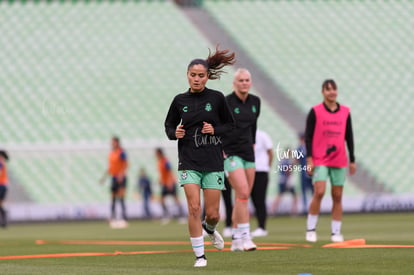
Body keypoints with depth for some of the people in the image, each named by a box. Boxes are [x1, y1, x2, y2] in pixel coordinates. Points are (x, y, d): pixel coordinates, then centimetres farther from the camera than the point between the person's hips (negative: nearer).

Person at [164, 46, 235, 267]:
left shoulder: (217, 98, 0)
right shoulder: (180, 100, 3)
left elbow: (230, 124, 8)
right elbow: (169, 125, 14)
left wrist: (215, 130, -11)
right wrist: (175, 133, -8)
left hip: (213, 161, 0)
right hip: (189, 161, 0)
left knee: (212, 213, 1)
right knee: (194, 207, -12)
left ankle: (210, 229, 39)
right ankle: (199, 255, -2)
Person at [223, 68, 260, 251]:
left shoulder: (255, 102, 7)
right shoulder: (226, 102, -11)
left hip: (248, 154, 6)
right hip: (230, 154, -6)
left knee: (243, 198, 6)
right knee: (243, 193, -18)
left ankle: (236, 240, 13)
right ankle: (245, 237, -17)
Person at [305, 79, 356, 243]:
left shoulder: (345, 112, 10)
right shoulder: (315, 111, 0)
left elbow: (349, 137, 14)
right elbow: (308, 136, -1)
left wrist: (352, 160, 12)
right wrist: (309, 159, -9)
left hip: (339, 161, 3)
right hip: (320, 160, -3)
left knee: (337, 196, 3)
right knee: (319, 192, -15)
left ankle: (336, 232, 8)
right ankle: (311, 229, -3)